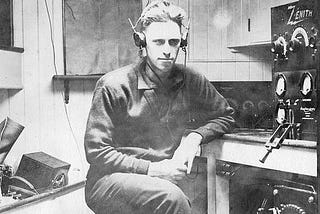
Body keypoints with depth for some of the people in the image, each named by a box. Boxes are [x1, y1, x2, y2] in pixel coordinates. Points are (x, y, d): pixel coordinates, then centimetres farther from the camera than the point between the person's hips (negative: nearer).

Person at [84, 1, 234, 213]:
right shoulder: (113, 86, -7)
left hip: (164, 180, 5)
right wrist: (151, 169, -16)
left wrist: (196, 135, -2)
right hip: (111, 181, -4)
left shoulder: (192, 81, 5)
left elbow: (226, 115, 19)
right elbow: (96, 152, -7)